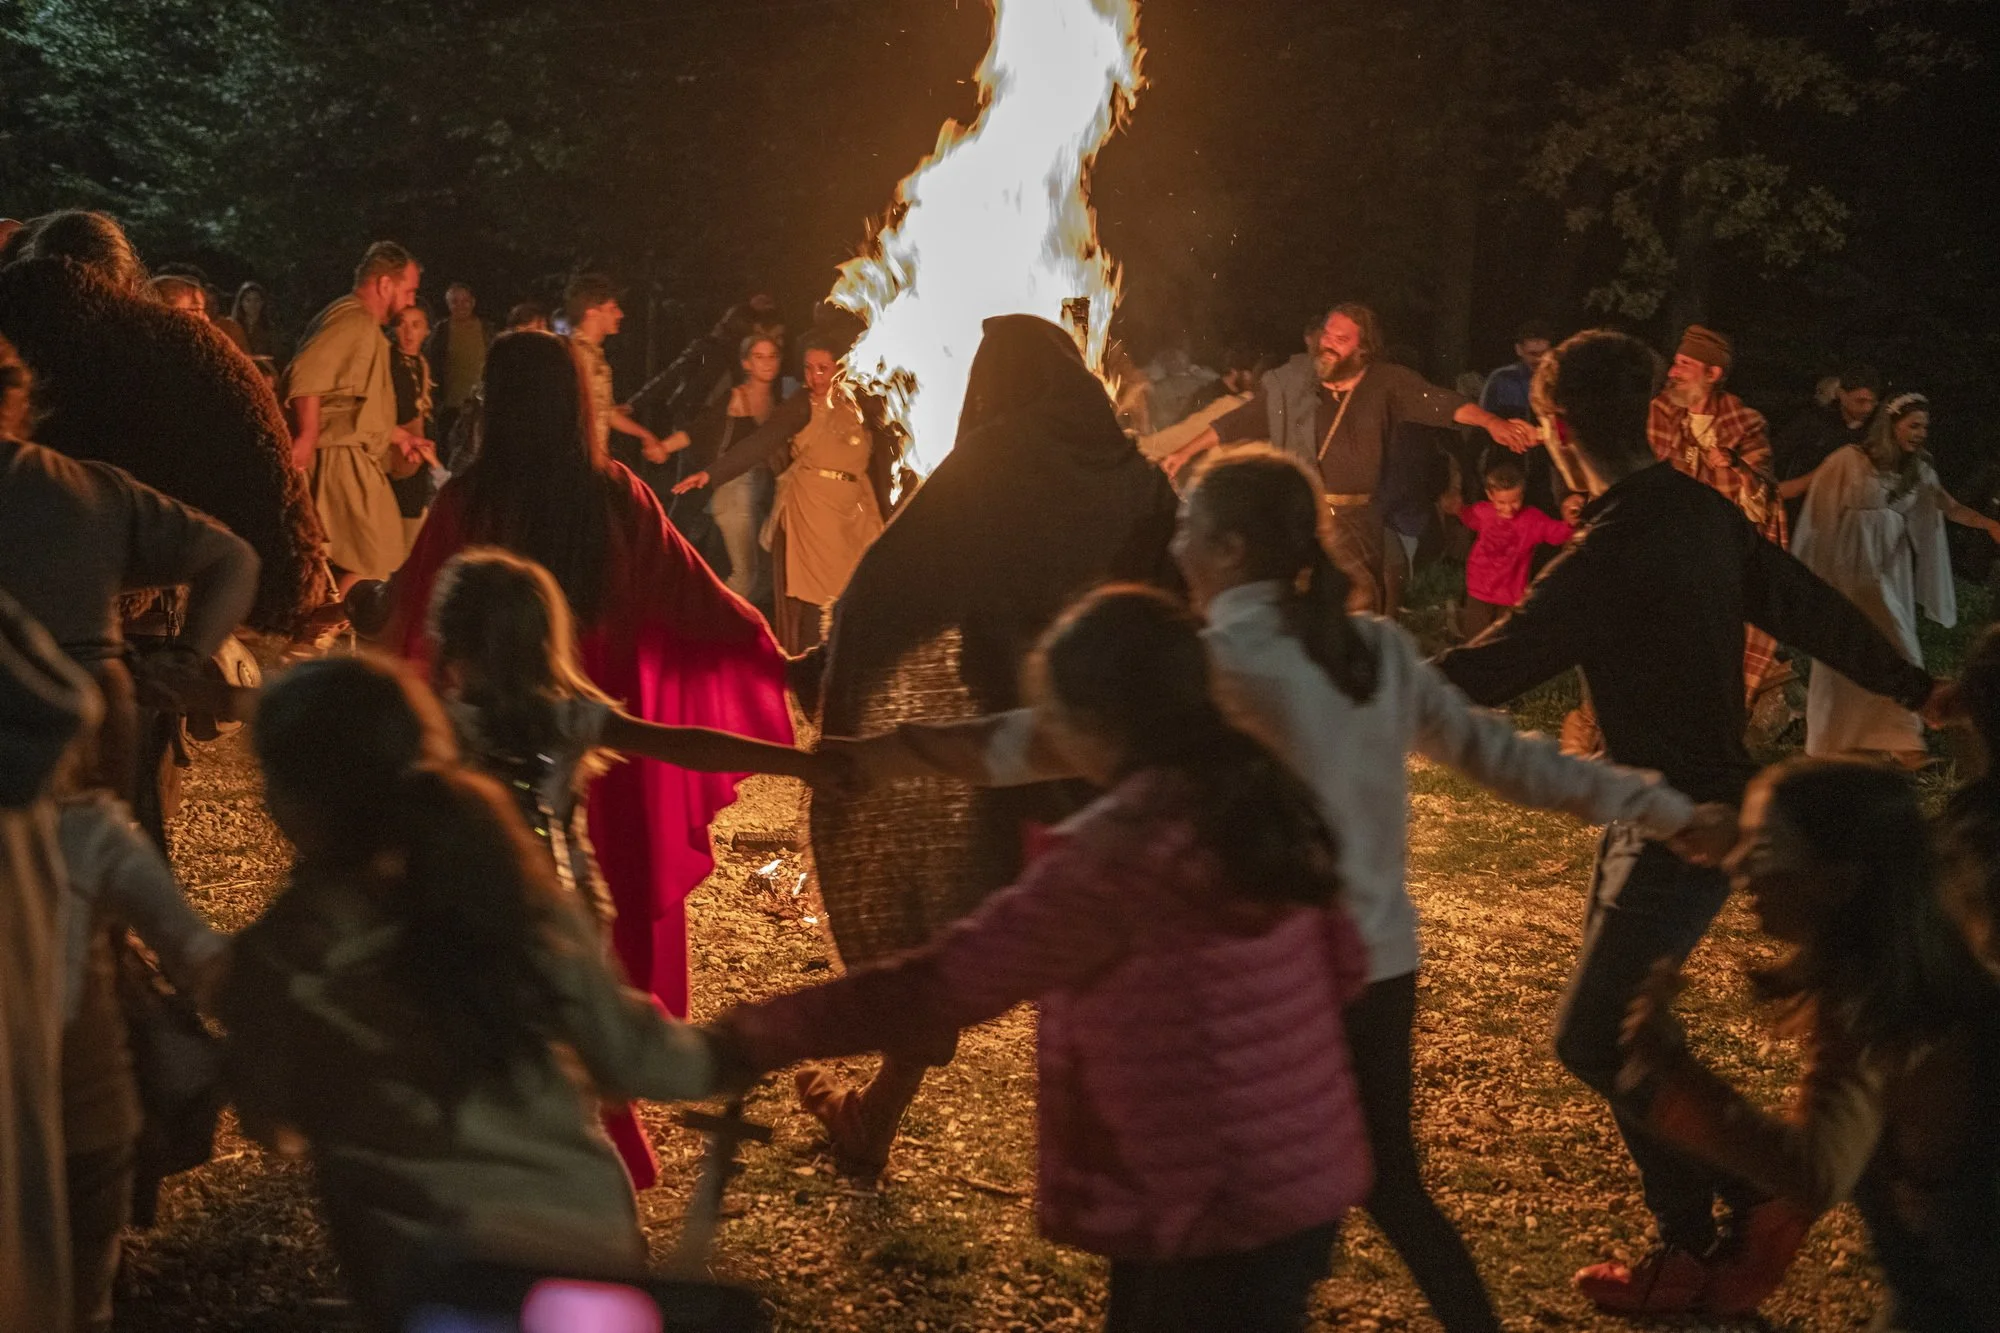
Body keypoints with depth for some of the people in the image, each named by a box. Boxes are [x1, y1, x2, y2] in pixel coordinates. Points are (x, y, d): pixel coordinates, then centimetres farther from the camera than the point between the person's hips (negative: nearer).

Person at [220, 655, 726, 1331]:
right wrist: (720, 1054, 23)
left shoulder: (280, 955, -13)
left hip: (443, 1276, -4)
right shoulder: (520, 896, -5)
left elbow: (273, 1125, 1)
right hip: (597, 1243, 4)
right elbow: (629, 1057, 4)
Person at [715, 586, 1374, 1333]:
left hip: (1215, 1211, -8)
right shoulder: (1261, 797, 2)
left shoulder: (1122, 852, -22)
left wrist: (745, 1040, -17)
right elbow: (1342, 962, 12)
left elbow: (938, 987, -24)